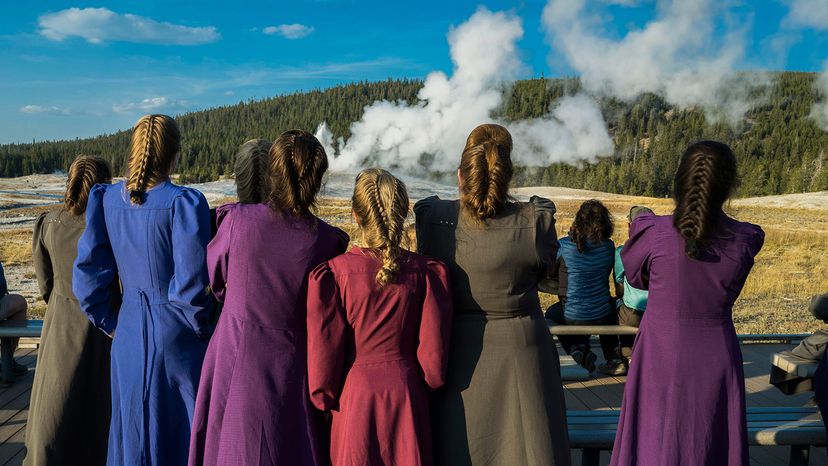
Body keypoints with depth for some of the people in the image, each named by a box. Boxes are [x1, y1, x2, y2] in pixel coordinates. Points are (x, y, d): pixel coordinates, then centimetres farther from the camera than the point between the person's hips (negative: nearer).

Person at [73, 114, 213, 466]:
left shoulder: (107, 200, -1)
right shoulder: (183, 203, -18)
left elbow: (88, 273, 2)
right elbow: (190, 283, -20)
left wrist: (109, 323, 13)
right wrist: (201, 329, -4)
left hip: (130, 333, 5)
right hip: (177, 334, -5)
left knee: (132, 431, 19)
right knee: (183, 430, 12)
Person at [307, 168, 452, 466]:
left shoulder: (334, 272, -14)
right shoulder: (425, 272, -10)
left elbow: (325, 350, -8)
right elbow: (434, 354, -6)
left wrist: (324, 398, 8)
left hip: (354, 397, -1)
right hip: (407, 396, 1)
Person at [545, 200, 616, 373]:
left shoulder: (564, 245, -16)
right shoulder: (609, 246, -6)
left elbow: (549, 272, -2)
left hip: (572, 319, -2)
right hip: (603, 318, 3)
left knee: (552, 313, 32)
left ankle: (577, 347, 9)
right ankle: (612, 356, 33)